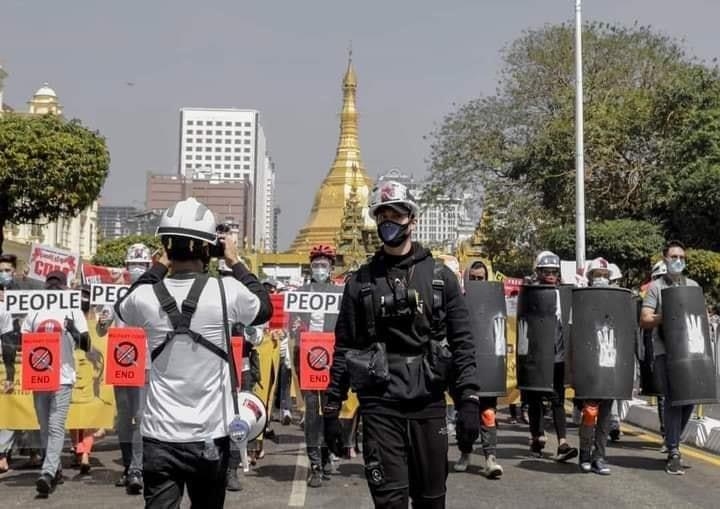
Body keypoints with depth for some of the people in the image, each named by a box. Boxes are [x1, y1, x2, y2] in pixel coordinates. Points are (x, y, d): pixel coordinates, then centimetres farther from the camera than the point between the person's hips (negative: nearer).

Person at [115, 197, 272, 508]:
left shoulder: (146, 296, -8)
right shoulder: (226, 292, -13)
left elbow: (122, 307, 17)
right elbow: (265, 308, 9)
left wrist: (159, 266, 17)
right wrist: (235, 263, 15)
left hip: (160, 437, 0)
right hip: (210, 436, 0)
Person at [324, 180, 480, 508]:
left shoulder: (440, 277, 6)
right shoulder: (361, 282, 7)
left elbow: (462, 343, 3)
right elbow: (343, 348, 8)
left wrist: (468, 400, -5)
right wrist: (332, 409, 4)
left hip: (429, 402, 1)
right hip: (379, 404, 0)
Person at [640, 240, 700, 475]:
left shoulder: (693, 286, 17)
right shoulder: (656, 287, 4)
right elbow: (645, 321, -2)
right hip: (665, 351, -4)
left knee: (689, 398, 5)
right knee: (673, 398, -9)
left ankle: (673, 442, 26)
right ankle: (673, 452, -4)